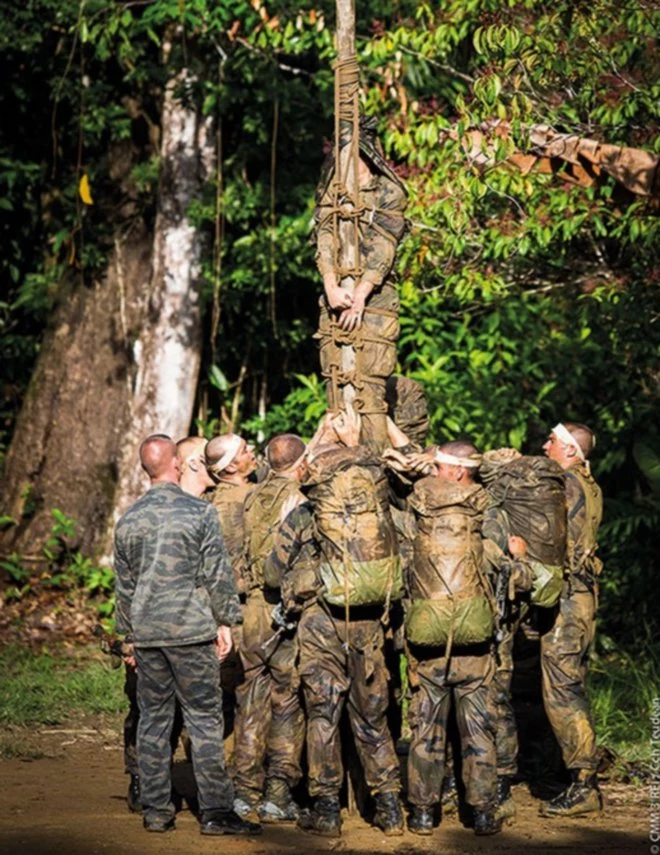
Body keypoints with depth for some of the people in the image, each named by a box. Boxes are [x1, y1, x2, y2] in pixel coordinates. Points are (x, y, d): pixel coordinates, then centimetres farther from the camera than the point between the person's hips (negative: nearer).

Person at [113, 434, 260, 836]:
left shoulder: (129, 520, 6)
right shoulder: (199, 512, -7)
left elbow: (124, 583, 13)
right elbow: (217, 573, -6)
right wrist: (224, 622, 3)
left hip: (146, 632, 4)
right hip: (191, 629, -4)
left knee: (153, 718, 10)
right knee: (205, 718, -1)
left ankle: (156, 810, 12)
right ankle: (215, 810, -3)